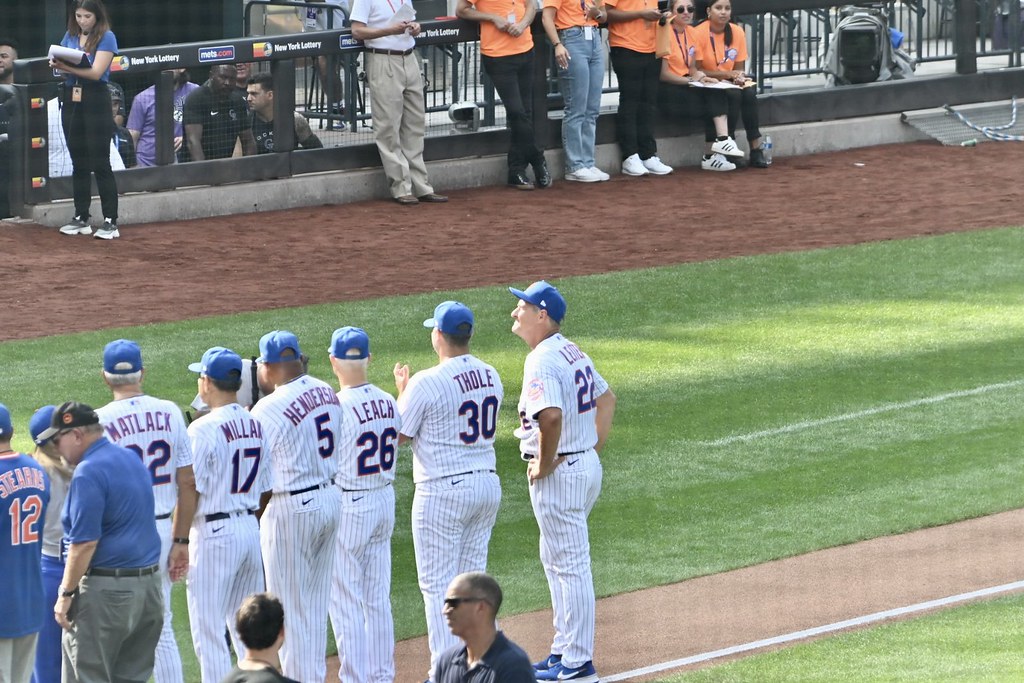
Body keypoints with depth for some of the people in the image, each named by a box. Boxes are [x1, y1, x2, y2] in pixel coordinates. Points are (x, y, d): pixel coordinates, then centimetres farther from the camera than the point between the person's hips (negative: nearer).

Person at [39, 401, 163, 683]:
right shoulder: (132, 459, 14)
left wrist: (65, 594, -13)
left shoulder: (88, 472, -16)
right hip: (149, 585, 9)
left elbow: (84, 543, -19)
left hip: (105, 591, -9)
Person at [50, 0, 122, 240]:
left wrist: (67, 67, -28)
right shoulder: (70, 36, 12)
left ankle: (110, 222, -7)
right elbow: (62, 64, 10)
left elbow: (96, 72, -16)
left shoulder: (106, 38, -6)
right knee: (78, 163, 9)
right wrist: (57, 65, -14)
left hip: (95, 102, -6)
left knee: (100, 164, -7)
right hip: (71, 101, 6)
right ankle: (81, 218, 15)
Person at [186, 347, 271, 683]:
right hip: (250, 527, 7)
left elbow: (189, 493, -15)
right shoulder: (256, 425, 7)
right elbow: (263, 487, 13)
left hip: (215, 532, -7)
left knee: (209, 632, -2)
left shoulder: (203, 429, -15)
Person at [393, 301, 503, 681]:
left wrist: (402, 390, 9)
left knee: (438, 585, 0)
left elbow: (397, 434, -8)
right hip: (488, 484, 7)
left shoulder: (426, 384, -17)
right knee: (472, 581, 16)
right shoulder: (490, 376, 5)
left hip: (443, 490, -7)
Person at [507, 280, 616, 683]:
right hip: (587, 465, 10)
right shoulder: (574, 353, 11)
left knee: (570, 565, -4)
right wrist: (596, 444, 17)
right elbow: (605, 398, 23)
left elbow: (551, 416, -34)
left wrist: (545, 464, -22)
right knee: (556, 560, 21)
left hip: (559, 473, -10)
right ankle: (564, 649, 28)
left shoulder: (542, 360, -20)